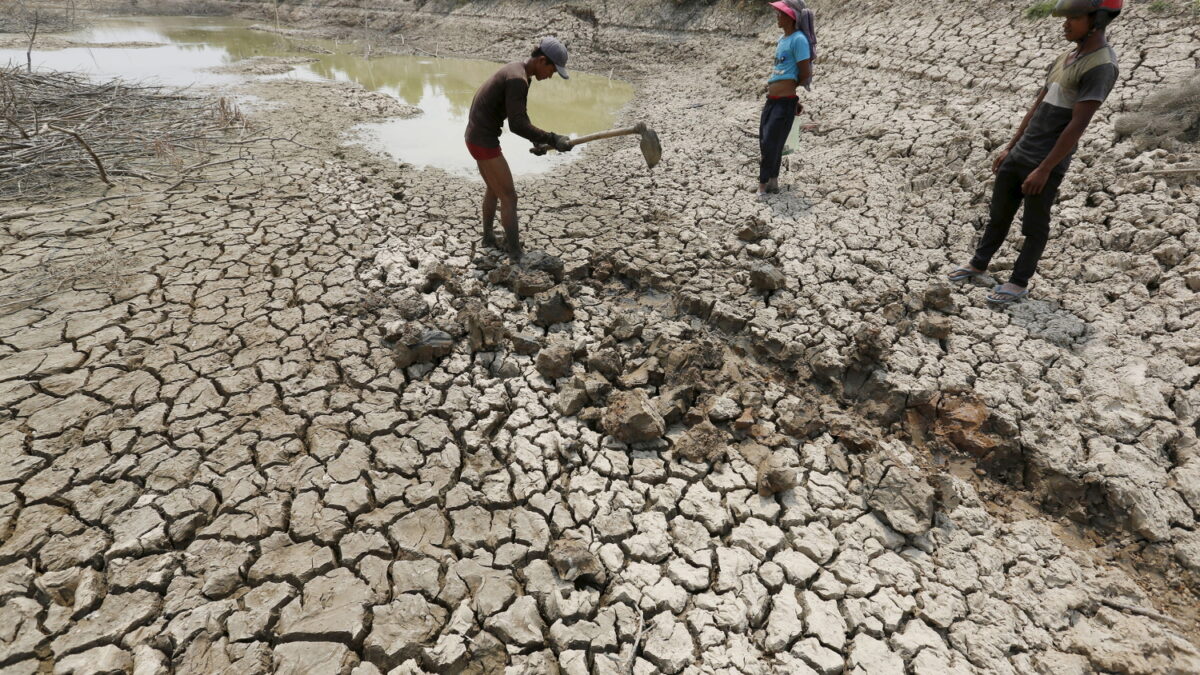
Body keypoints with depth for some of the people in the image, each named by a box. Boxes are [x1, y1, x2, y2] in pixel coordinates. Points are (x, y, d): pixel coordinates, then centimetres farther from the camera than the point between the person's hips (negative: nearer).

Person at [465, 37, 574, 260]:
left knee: (494, 189, 25)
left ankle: (488, 237, 43)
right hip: (484, 142, -10)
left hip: (478, 136, 10)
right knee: (509, 197, -4)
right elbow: (516, 124, -30)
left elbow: (520, 115, 19)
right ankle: (516, 255, 4)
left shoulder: (519, 72, 11)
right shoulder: (518, 80, -23)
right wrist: (552, 139, -29)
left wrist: (537, 138, 5)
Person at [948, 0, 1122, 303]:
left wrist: (1044, 170, -19)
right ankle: (978, 265, 28)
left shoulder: (1101, 66, -14)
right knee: (998, 215, 15)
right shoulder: (1064, 59, 13)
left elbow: (1076, 125, -18)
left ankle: (1019, 282, 14)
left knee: (1034, 227, 3)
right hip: (1018, 156, 8)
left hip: (1046, 165, -8)